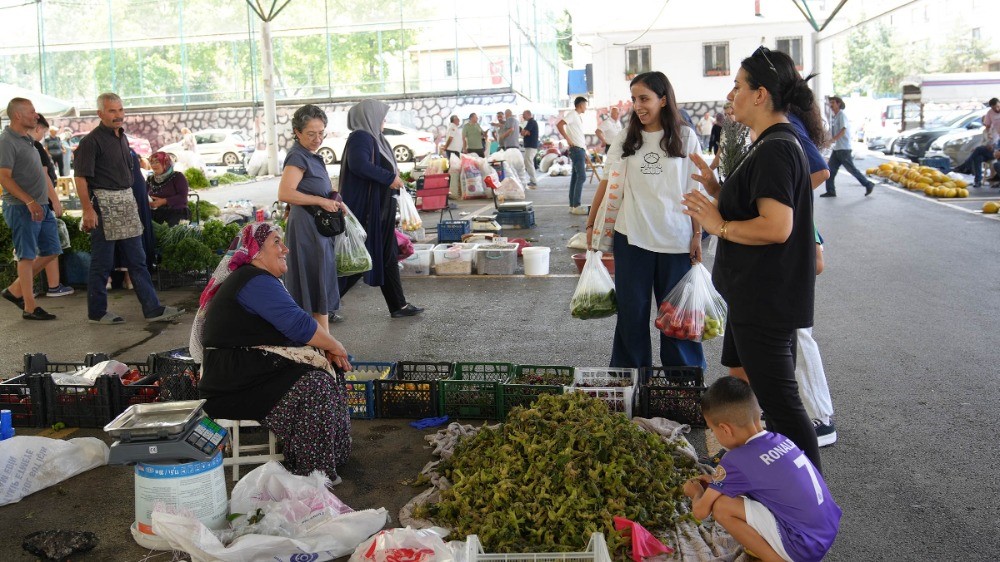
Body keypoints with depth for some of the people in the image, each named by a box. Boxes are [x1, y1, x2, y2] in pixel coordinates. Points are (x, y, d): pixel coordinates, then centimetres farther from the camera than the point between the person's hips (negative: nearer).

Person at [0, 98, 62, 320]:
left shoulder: (27, 139, 16)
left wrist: (53, 196, 20)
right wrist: (29, 201, -25)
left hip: (41, 206, 9)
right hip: (22, 208, -9)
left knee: (51, 251, 12)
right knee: (27, 256, -2)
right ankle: (30, 307, 6)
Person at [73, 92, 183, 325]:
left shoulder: (122, 137, 14)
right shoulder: (92, 141, -10)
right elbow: (80, 178, -15)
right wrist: (87, 210, -22)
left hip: (126, 203, 8)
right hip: (103, 203, -8)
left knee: (137, 260, 8)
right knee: (102, 263, 1)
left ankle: (153, 309, 10)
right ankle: (97, 313, 12)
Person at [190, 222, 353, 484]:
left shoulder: (260, 280, 18)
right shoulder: (255, 281, -17)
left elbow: (289, 326, 17)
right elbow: (299, 324, -24)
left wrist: (328, 349, 3)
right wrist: (335, 347, -8)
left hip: (245, 369, 11)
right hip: (233, 381, -11)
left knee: (328, 369, 8)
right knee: (313, 385, -21)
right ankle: (312, 474, -12)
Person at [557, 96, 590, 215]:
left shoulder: (579, 116, 18)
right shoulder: (572, 114, -9)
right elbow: (559, 125, -22)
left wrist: (585, 153, 18)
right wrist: (568, 139, -20)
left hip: (580, 149, 10)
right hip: (576, 149, -10)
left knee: (575, 177, 9)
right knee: (581, 176, -13)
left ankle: (572, 205, 11)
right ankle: (576, 206, -13)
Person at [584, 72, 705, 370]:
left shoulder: (685, 137, 1)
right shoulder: (625, 139, 5)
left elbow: (694, 190, 1)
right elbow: (608, 184, 8)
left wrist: (697, 234, -1)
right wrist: (591, 224, 5)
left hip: (676, 239, -1)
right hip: (631, 237, 2)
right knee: (632, 310, 8)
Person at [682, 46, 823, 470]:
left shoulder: (775, 150, -22)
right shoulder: (773, 143, 13)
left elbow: (776, 226, -31)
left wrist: (720, 226, -19)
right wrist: (717, 190, 8)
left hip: (766, 299, -12)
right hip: (756, 294, 12)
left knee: (778, 400, -5)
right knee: (739, 380, 26)